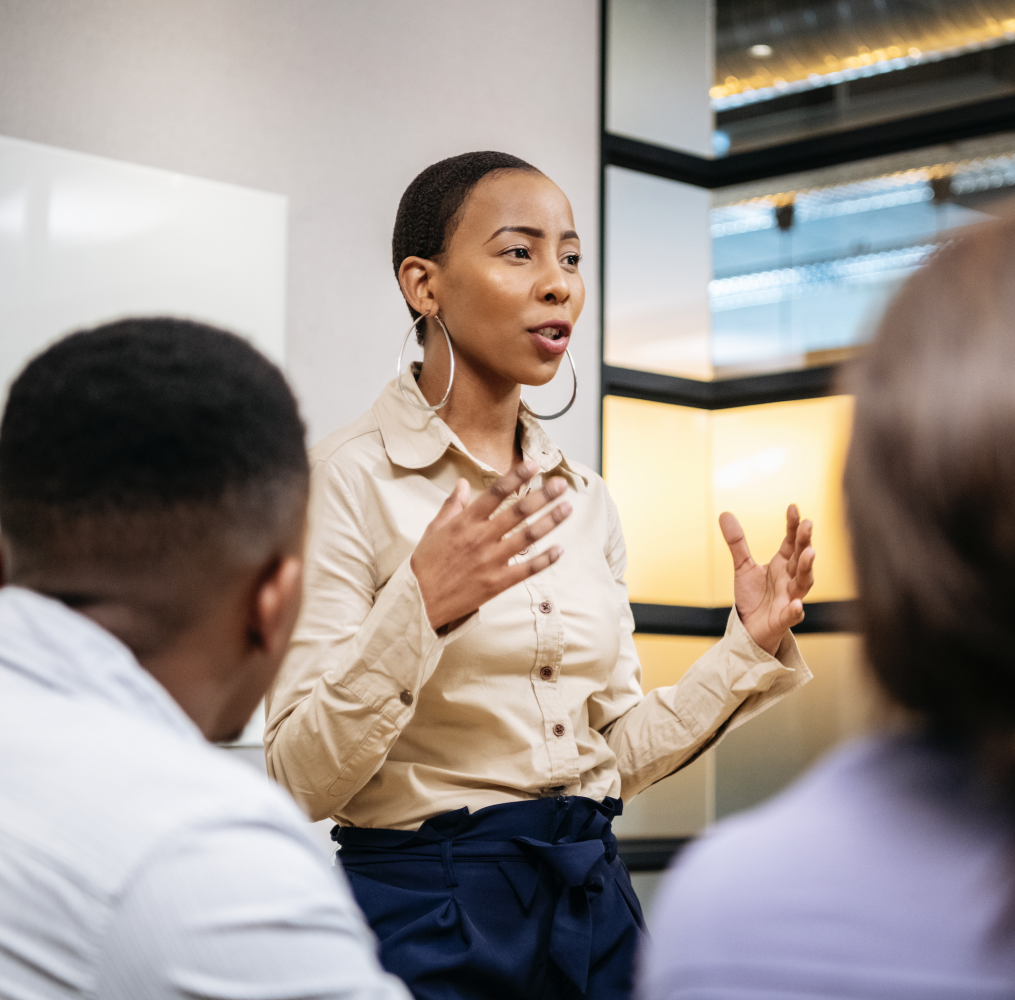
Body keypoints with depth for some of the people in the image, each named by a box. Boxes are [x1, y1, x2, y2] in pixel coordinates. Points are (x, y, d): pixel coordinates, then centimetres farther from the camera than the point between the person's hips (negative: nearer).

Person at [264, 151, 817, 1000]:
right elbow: (303, 779, -15)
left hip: (592, 902, 6)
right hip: (428, 915, -5)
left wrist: (751, 645, 0)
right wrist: (419, 610, -27)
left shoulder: (585, 499, 8)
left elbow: (619, 752, 11)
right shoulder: (349, 477, -10)